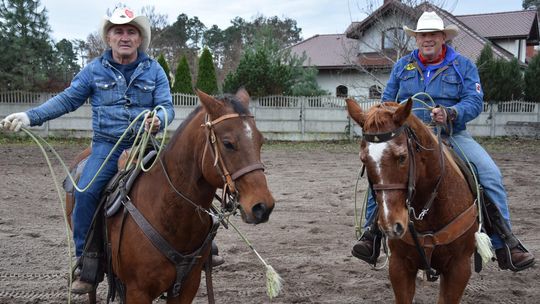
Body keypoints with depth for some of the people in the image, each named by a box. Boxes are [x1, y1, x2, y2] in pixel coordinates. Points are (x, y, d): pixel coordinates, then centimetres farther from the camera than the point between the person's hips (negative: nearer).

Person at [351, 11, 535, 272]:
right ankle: (372, 234, -15)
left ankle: (505, 244, -10)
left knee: (490, 174, -19)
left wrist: (450, 113, -25)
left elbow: (474, 102, -6)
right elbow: (387, 101, 15)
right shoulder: (402, 66, 13)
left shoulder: (463, 66, 5)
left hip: (452, 135, -1)